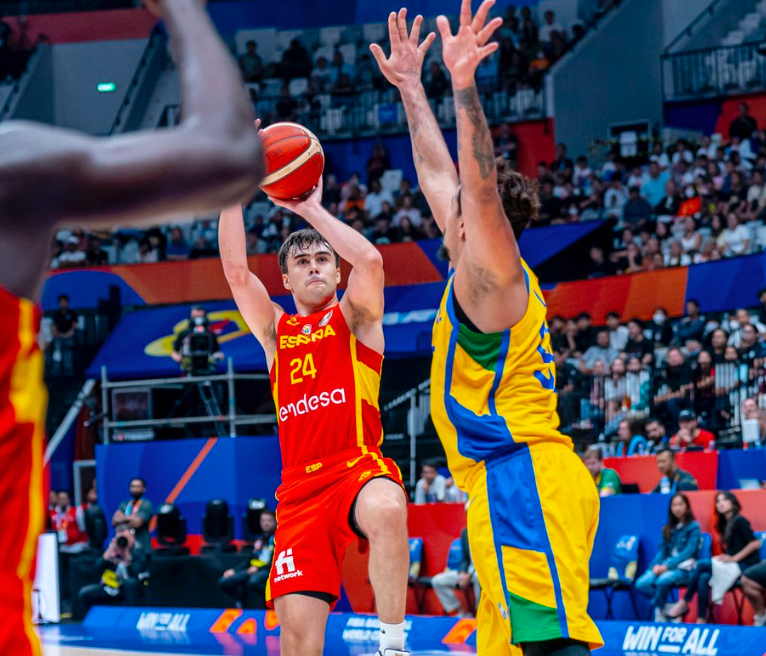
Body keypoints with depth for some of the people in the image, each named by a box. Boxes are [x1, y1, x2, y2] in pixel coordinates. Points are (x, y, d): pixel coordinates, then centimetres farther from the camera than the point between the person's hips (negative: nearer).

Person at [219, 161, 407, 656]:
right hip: (300, 486, 3)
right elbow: (237, 271, 9)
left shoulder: (354, 318, 12)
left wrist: (310, 208, -1)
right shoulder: (275, 331, 21)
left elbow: (370, 259, -7)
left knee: (386, 509, -40)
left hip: (360, 469, -3)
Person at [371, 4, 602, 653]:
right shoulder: (478, 277, 20)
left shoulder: (494, 278, -5)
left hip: (521, 479, -10)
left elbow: (480, 186, -22)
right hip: (504, 487, 10)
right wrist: (411, 89, 34)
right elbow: (440, 174, 29)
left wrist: (464, 84, -31)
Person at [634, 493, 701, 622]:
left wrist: (667, 566, -19)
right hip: (665, 566, 5)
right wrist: (656, 565, -9)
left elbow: (690, 551, -10)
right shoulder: (668, 529, 17)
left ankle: (659, 612, -12)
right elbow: (662, 550, 13)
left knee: (662, 581, -36)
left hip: (684, 568, -5)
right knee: (641, 584, -23)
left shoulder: (693, 527, 0)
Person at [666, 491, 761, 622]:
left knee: (702, 565, -20)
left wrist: (734, 558, -17)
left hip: (744, 566, -7)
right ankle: (701, 620, -24)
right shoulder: (725, 524, 17)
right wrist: (723, 558, -3)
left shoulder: (739, 521, -7)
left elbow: (755, 543, -16)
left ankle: (684, 603, -11)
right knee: (704, 578, -19)